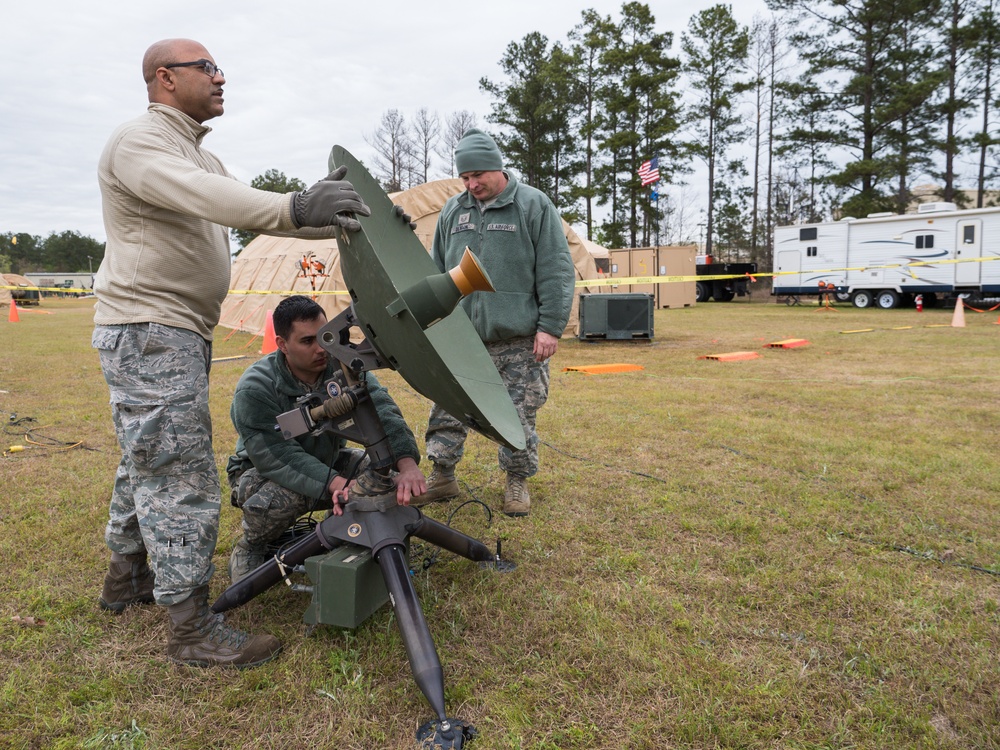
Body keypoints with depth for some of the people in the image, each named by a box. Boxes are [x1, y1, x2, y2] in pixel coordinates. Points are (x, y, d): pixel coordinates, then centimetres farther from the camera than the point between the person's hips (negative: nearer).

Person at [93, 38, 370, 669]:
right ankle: (193, 628, -1)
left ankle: (128, 577, 36)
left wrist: (339, 222, 3)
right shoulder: (137, 142, -12)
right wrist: (295, 208, -46)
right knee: (182, 478, -9)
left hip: (180, 334, 10)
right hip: (149, 333, -10)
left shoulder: (203, 158, 20)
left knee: (147, 463, 19)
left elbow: (249, 208, 13)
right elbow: (198, 195, -32)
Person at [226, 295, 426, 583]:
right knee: (280, 497, -38)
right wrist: (333, 482, -49)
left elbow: (382, 410, -31)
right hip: (263, 471, -4)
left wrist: (407, 464, -49)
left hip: (327, 460, 4)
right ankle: (249, 549, -3)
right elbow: (276, 455, -35)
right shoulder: (254, 389, -28)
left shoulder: (342, 365, -18)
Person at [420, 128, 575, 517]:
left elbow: (556, 271, -5)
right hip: (460, 338, 4)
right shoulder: (452, 210, 12)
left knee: (519, 415, 4)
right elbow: (436, 270, 18)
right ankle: (442, 477, 22)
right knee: (447, 410, 6)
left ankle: (517, 482, 21)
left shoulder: (534, 205, -2)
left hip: (519, 340, -4)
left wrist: (550, 326, -11)